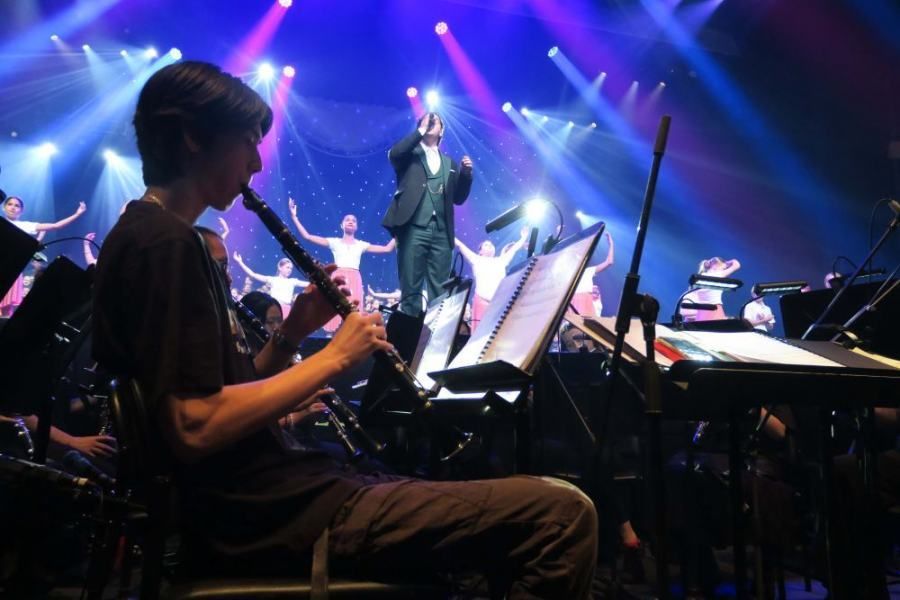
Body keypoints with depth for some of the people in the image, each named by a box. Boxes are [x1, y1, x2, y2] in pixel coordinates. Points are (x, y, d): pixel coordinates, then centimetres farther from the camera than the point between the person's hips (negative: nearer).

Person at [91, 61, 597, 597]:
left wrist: (291, 334, 4)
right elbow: (195, 427, -24)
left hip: (249, 501, 11)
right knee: (561, 513, -15)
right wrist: (333, 356, -15)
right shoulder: (166, 244, -15)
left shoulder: (150, 237, 16)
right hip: (266, 517, -11)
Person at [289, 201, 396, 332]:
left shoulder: (361, 245, 16)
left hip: (354, 281, 1)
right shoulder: (334, 242, 12)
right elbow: (307, 236, 9)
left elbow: (387, 248, 15)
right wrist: (294, 217, 7)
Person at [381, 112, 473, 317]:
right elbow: (394, 153, -12)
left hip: (441, 232, 4)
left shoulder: (449, 163, 21)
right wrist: (421, 131, -4)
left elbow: (458, 198, 19)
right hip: (414, 229, -3)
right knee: (411, 289, -3)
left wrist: (466, 173, 3)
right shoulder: (410, 154, 12)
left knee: (440, 291, 1)